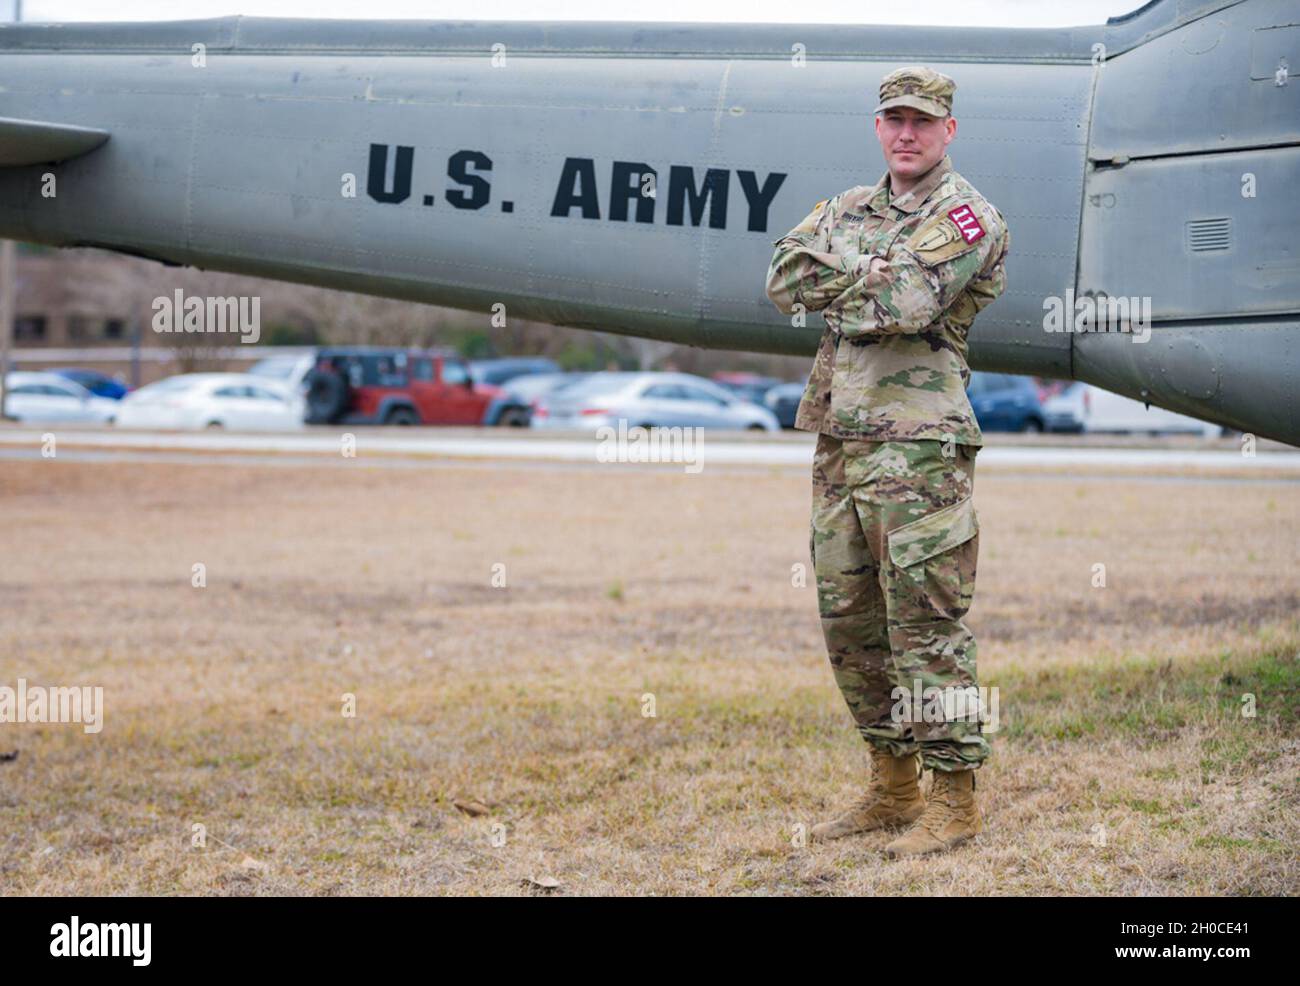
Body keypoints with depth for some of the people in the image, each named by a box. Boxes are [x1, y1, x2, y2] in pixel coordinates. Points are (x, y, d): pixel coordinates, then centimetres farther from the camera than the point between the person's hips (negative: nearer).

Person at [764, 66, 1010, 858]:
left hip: (918, 444, -8)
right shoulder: (851, 208, 17)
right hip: (840, 440, 8)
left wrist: (839, 278, -4)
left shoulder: (967, 216, -6)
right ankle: (893, 789, 22)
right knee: (852, 621, 11)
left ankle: (955, 800, -3)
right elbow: (786, 280, 0)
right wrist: (872, 276, -12)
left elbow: (905, 305, -20)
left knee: (927, 622, -9)